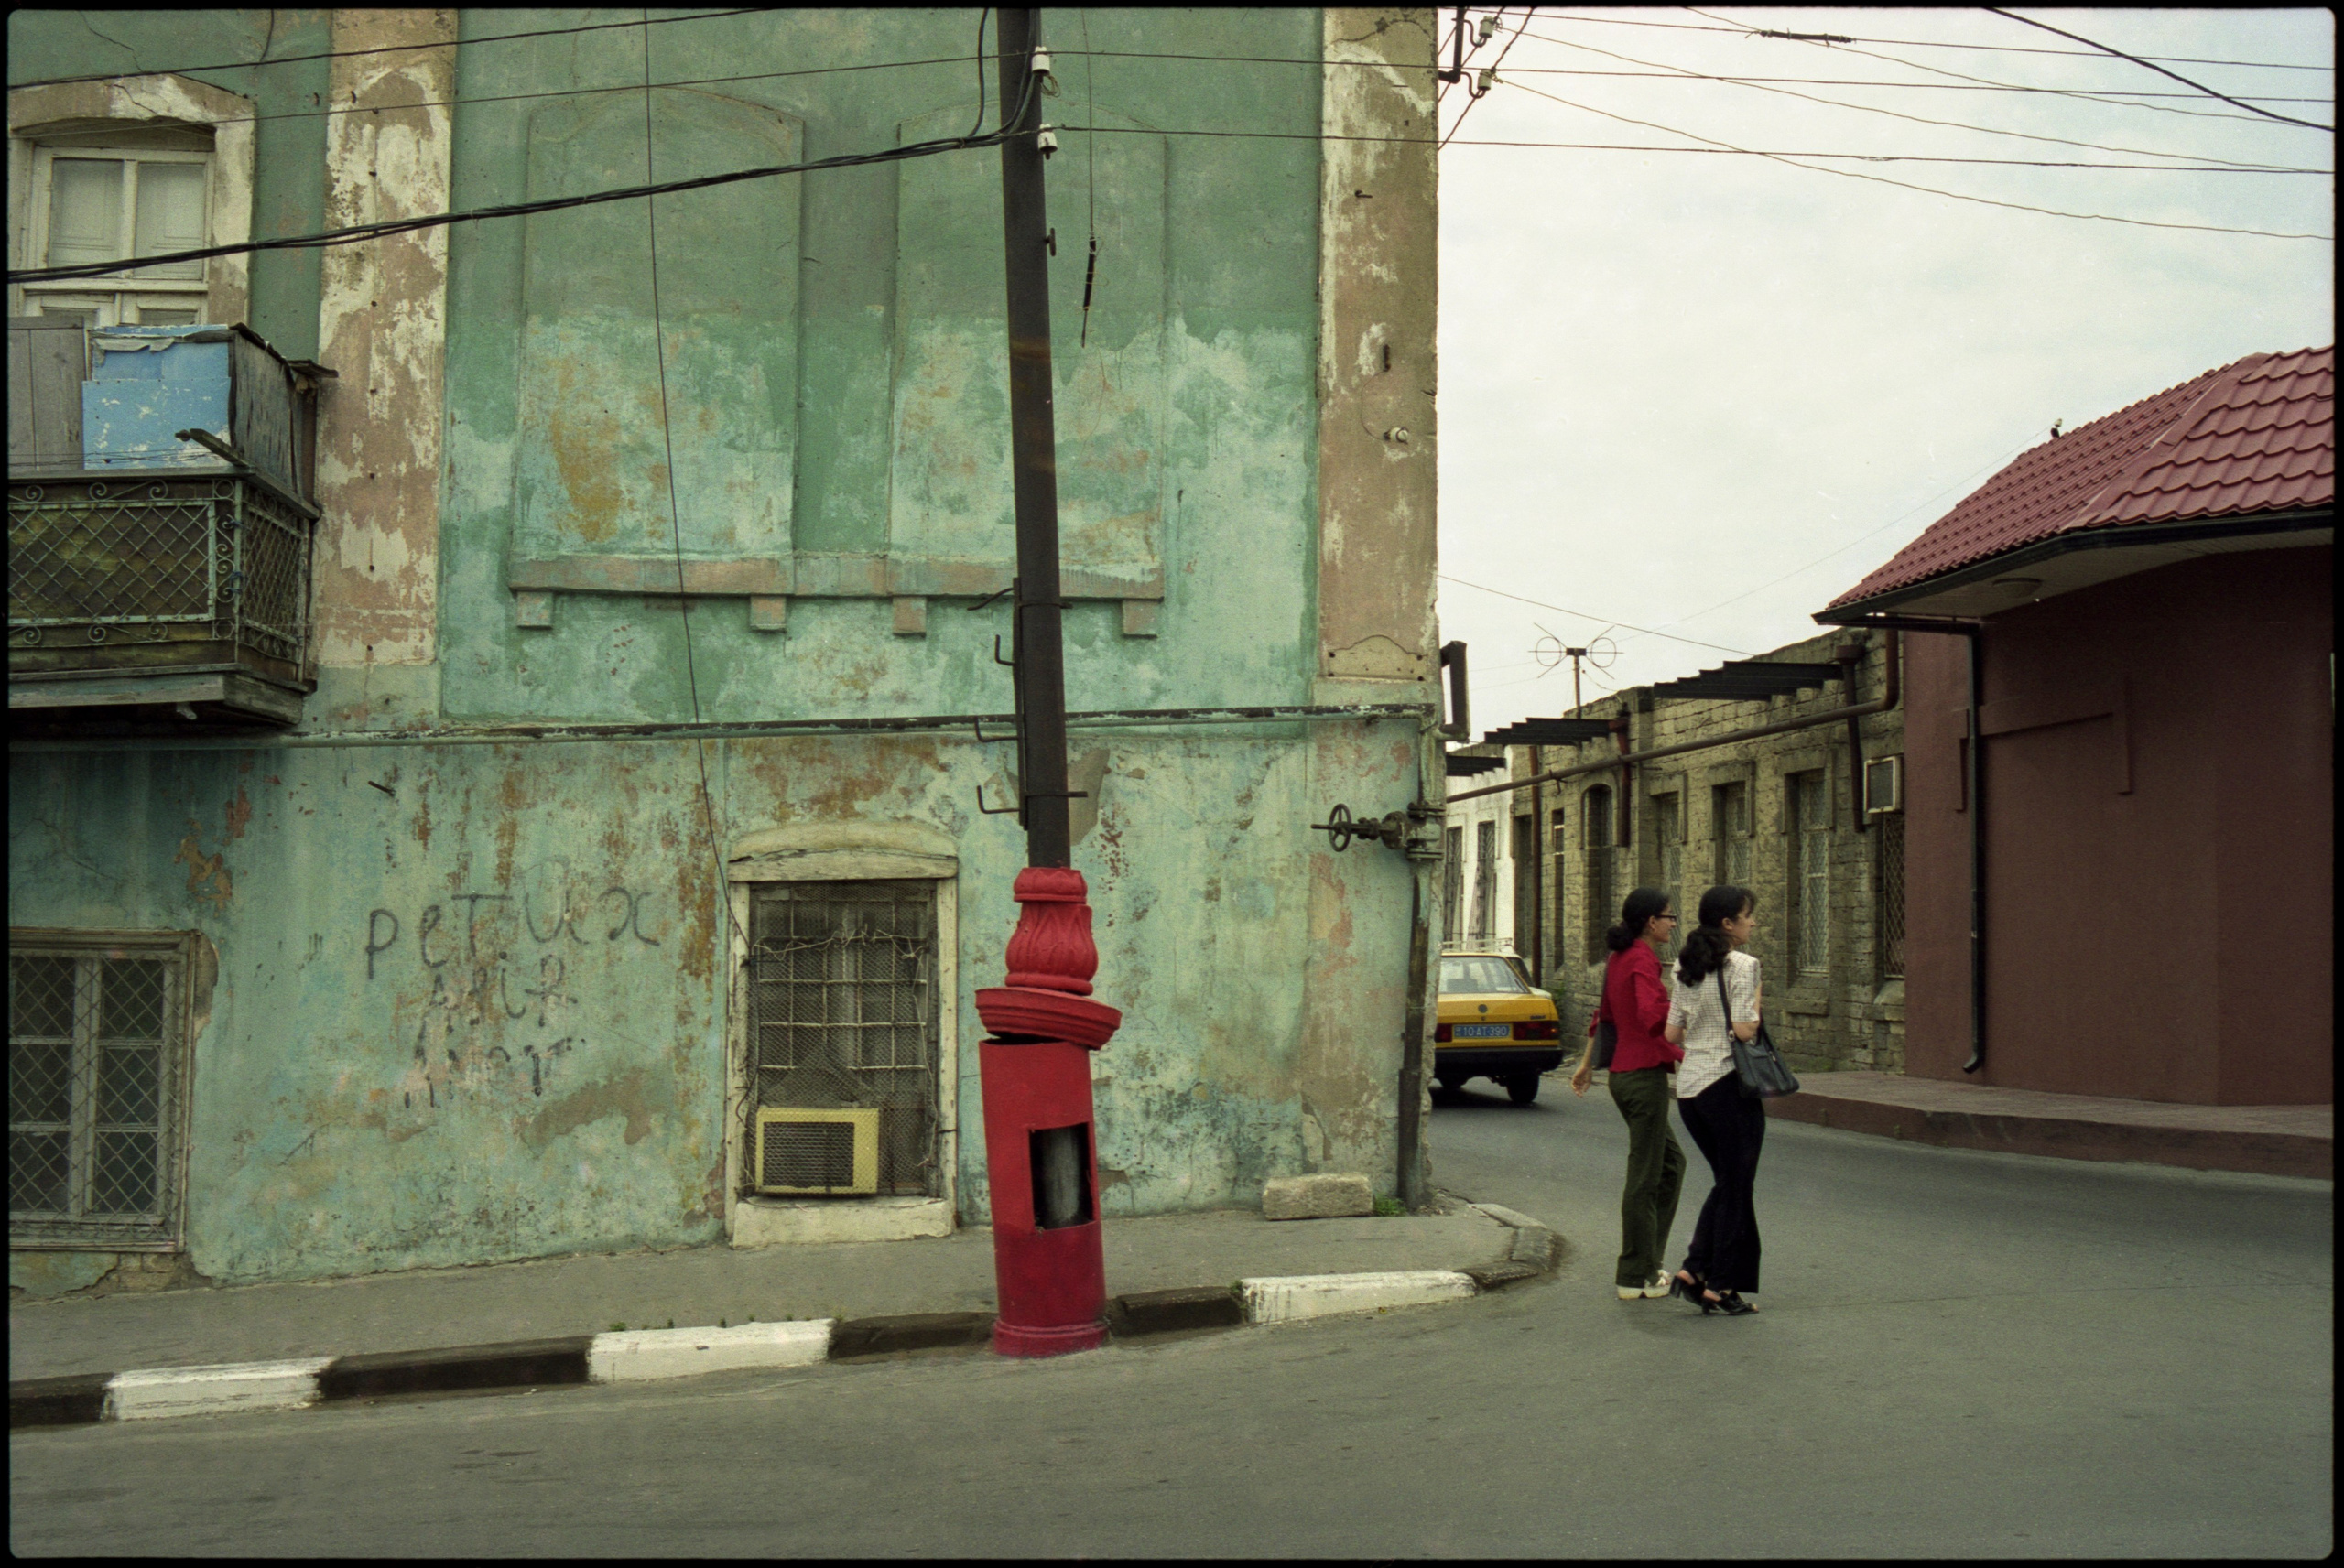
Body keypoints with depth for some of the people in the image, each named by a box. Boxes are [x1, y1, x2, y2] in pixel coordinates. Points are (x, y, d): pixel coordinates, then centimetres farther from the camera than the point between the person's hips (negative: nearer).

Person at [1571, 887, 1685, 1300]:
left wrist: (1587, 1064, 33)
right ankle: (1636, 1278, 5)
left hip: (1623, 1075, 10)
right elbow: (1652, 1015, -30)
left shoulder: (1618, 959, 13)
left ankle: (1646, 1262, 23)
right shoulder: (1642, 961, -15)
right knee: (1644, 1177, -2)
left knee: (1671, 1162, 20)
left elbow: (1604, 1014, 24)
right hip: (1644, 1075, -10)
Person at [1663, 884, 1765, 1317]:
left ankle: (1694, 1270, 9)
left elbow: (1671, 1034, 8)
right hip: (1728, 1083, -7)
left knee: (1724, 1182, 19)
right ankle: (1720, 1287, 8)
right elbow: (1743, 1030, -19)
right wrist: (1755, 1010, 0)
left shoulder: (1684, 966, 9)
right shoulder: (1742, 965, -12)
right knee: (1736, 1188, 5)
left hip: (1688, 1086, 7)